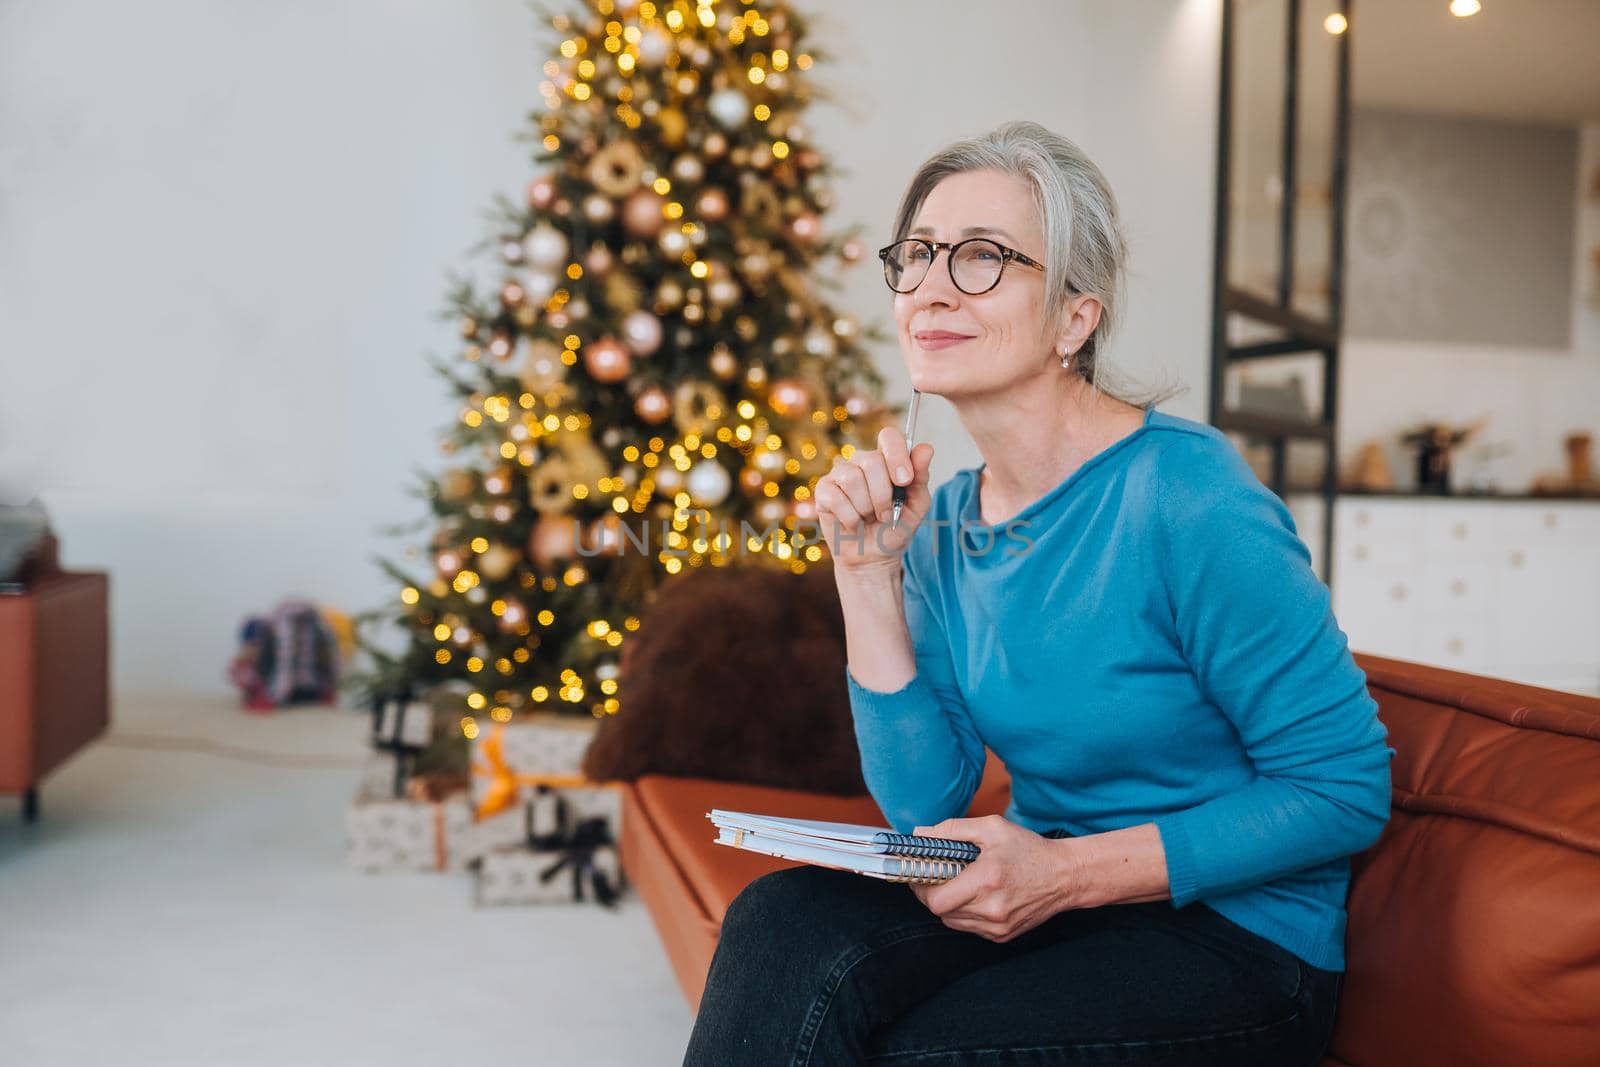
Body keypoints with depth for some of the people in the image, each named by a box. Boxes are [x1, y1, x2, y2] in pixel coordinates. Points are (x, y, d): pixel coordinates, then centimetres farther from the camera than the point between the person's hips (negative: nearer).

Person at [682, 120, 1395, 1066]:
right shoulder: (944, 524, 1)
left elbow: (1346, 789, -16)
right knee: (785, 923, -21)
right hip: (1044, 905, 5)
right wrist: (868, 577, -11)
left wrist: (1068, 871, -21)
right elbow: (926, 803, -3)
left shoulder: (1186, 498, -20)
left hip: (1238, 936, -4)